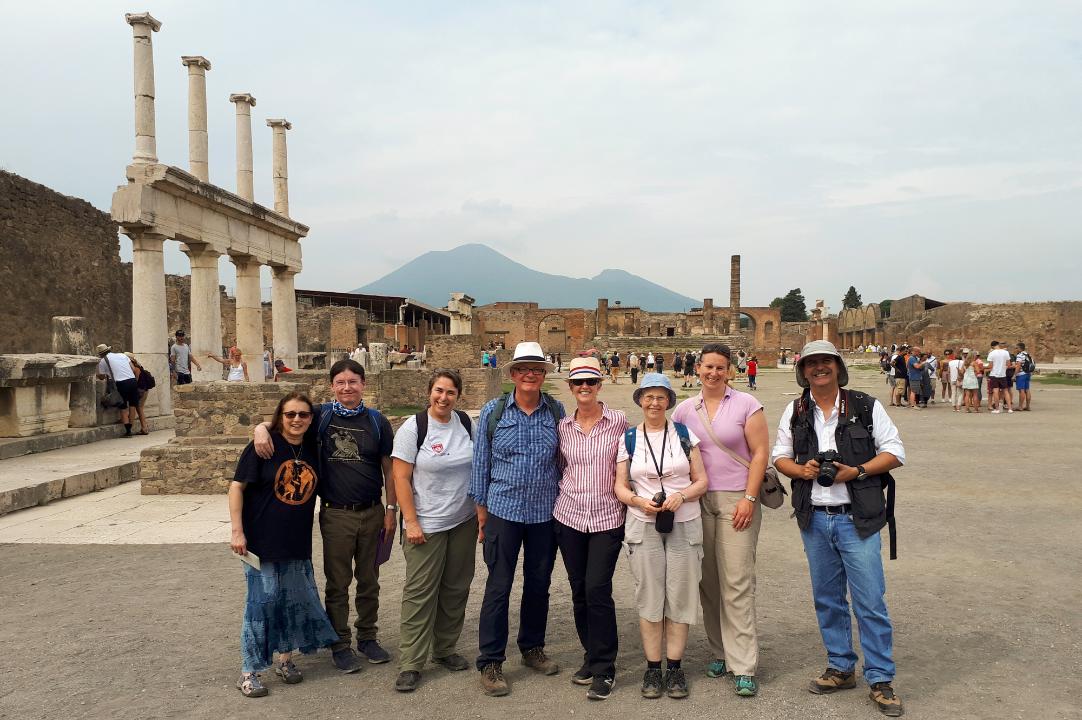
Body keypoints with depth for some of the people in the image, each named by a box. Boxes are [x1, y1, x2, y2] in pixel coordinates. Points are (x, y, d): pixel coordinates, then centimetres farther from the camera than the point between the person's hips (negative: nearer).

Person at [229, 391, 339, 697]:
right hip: (262, 541, -5)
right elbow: (237, 486, -9)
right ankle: (249, 672, 13)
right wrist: (237, 530, -13)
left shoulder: (313, 450, 6)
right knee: (262, 601, -1)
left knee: (296, 599, 11)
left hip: (298, 543, 5)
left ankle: (285, 659, 30)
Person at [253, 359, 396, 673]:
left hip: (372, 512, 1)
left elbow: (389, 469, 3)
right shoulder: (321, 415, -3)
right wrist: (261, 427, -22)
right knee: (338, 583, 8)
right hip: (335, 514, -1)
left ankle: (368, 637, 30)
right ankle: (340, 645, 22)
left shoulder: (377, 421, 0)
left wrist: (391, 509, 0)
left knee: (368, 580, 14)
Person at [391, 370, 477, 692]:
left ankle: (444, 649, 28)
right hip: (427, 525, -5)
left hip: (464, 521, 5)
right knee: (420, 592, -2)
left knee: (456, 589, 12)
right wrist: (411, 523, -14)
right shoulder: (413, 428, -10)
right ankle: (410, 664, 7)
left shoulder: (466, 423, 2)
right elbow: (401, 478, -11)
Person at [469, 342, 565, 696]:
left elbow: (564, 458, 9)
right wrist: (481, 512, 0)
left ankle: (532, 648, 32)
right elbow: (480, 463, 1)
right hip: (503, 510, -2)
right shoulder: (493, 411, -3)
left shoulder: (556, 410, 2)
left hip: (546, 513, 2)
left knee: (539, 584, 14)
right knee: (498, 587, 1)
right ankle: (490, 662, 11)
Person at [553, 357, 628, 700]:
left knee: (597, 590, -9)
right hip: (569, 517, 3)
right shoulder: (563, 426, 4)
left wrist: (627, 502, -1)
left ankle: (604, 668, 6)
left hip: (607, 518, -3)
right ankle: (592, 656, 27)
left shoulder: (618, 421, -4)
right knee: (579, 591, 9)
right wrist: (566, 494, 10)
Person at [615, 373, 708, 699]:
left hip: (685, 524, 0)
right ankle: (652, 668, 13)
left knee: (680, 596, 3)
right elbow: (620, 486, 6)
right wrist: (639, 501, -14)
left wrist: (681, 496, -15)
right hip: (643, 526, 0)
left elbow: (701, 481, 4)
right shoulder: (628, 439, 5)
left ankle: (675, 667, 15)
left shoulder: (684, 434, 4)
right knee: (649, 596, 2)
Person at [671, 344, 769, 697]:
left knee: (737, 583, -7)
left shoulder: (746, 404, -2)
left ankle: (744, 667, -1)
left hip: (737, 500, -4)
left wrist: (749, 499, -10)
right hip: (699, 501, 4)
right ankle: (720, 652, 23)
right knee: (708, 581, 8)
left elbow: (760, 453, -4)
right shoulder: (685, 409, 9)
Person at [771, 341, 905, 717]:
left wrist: (856, 471, -16)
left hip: (857, 517, -3)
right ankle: (841, 668, 28)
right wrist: (801, 470, -9)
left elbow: (894, 452, -1)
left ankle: (880, 679, 10)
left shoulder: (866, 406, -2)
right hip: (814, 519, 4)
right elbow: (780, 455, 12)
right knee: (827, 599, 13)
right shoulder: (795, 412, 7)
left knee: (870, 601, -4)